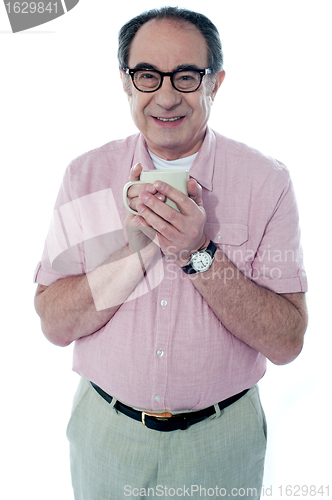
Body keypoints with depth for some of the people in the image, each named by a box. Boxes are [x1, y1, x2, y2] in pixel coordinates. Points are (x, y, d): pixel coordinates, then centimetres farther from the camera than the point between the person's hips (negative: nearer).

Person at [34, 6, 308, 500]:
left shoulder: (266, 181, -13)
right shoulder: (85, 175, -8)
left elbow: (287, 342, -15)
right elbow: (55, 325, -12)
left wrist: (199, 254, -27)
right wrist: (138, 248, -25)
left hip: (222, 439, -1)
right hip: (106, 432, 2)